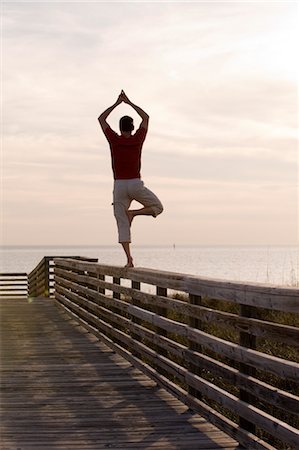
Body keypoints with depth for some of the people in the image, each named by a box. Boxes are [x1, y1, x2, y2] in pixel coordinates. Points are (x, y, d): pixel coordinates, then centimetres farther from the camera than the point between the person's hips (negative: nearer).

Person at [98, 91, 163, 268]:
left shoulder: (114, 139, -1)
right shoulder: (138, 139, 0)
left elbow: (101, 119, 12)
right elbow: (146, 118, 16)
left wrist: (116, 103, 16)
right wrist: (129, 102, 20)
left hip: (119, 186, 1)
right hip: (136, 185, -1)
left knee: (123, 225, 2)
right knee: (158, 207, 17)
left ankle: (129, 259, -10)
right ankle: (133, 213, -8)